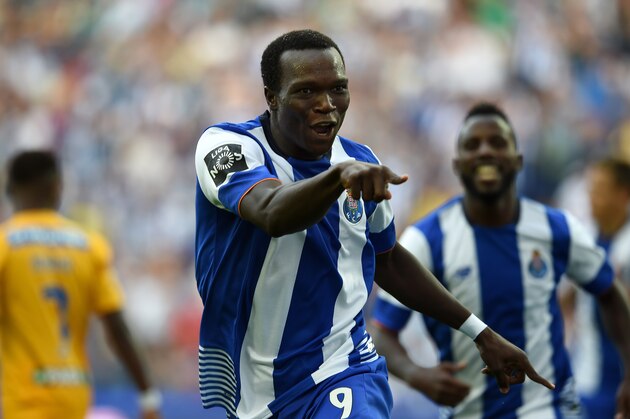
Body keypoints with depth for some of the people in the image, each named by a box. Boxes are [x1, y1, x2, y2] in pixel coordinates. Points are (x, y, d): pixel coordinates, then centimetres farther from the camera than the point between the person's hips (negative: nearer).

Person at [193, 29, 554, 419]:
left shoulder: (361, 163, 4)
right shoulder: (226, 145, -11)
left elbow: (387, 259, 21)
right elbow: (273, 215, -32)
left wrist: (481, 334, 19)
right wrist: (339, 175, -50)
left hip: (340, 376, 1)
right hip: (243, 386, -1)